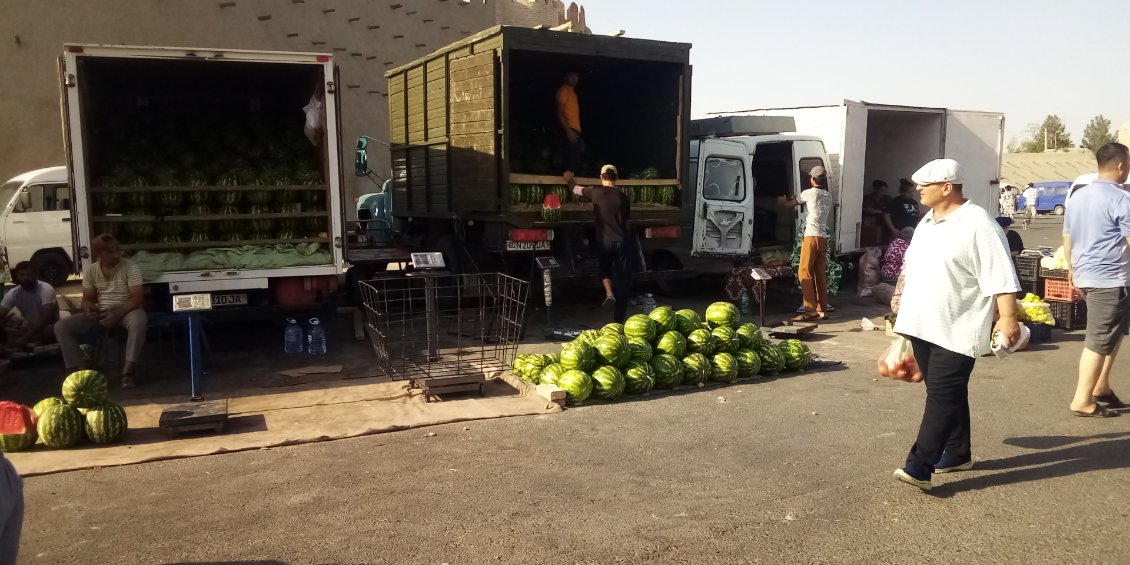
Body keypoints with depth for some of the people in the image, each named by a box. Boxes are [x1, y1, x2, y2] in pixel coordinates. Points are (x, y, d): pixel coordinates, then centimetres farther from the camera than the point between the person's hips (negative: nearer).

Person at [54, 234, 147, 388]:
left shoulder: (131, 268, -10)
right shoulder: (91, 271, 2)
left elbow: (136, 298, -16)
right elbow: (87, 299, 6)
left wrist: (118, 313, -31)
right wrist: (88, 308, -19)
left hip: (126, 311, -4)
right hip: (99, 313, 4)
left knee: (138, 322, -40)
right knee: (61, 326, -12)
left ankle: (129, 369, -34)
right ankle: (75, 369, -9)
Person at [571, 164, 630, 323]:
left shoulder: (596, 192, -2)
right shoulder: (623, 197, 2)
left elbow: (576, 190, 17)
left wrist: (570, 180, 38)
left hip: (604, 241, -1)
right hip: (621, 241, 1)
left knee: (605, 268, 27)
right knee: (621, 278, 4)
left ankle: (609, 293, -2)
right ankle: (618, 321, 6)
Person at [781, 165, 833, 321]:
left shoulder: (808, 193, -3)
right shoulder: (828, 196, 15)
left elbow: (790, 204, 12)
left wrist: (785, 199, 36)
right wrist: (795, 199, 39)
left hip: (812, 236, -7)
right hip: (823, 238, 7)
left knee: (804, 272, -7)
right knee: (820, 274, 9)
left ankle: (811, 310, -13)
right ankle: (822, 310, 11)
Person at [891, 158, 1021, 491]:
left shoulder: (978, 226, -15)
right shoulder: (927, 222, 13)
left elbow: (1001, 279, -18)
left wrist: (1008, 319, -22)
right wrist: (902, 299, 25)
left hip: (956, 331, -8)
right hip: (922, 326, 9)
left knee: (942, 397, -8)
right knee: (949, 395, 17)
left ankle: (919, 467, -9)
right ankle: (957, 454, 29)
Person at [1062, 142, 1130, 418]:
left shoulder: (1078, 196, 12)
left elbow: (1067, 238, 18)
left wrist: (1073, 270, 25)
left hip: (1085, 276, 9)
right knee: (1099, 341, -3)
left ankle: (1100, 386, 23)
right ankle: (1082, 400, 0)